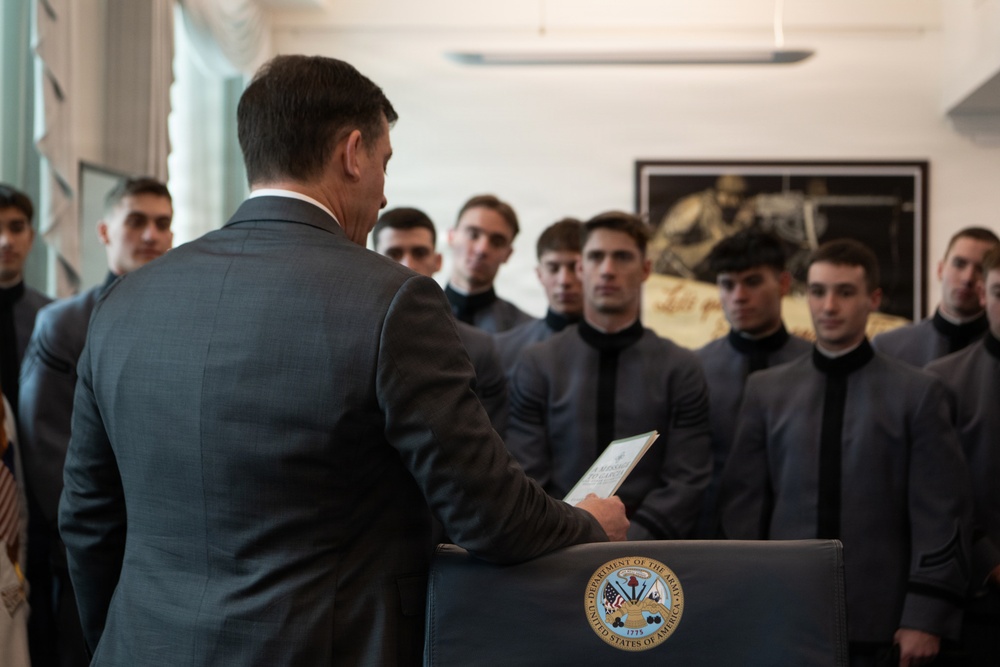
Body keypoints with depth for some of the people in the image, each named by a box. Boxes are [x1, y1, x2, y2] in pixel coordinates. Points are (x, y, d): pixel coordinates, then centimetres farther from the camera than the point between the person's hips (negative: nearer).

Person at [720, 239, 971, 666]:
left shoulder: (918, 393, 1)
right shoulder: (765, 389, 7)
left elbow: (941, 515, -2)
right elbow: (743, 504, 6)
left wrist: (926, 618, -8)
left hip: (880, 623, -1)